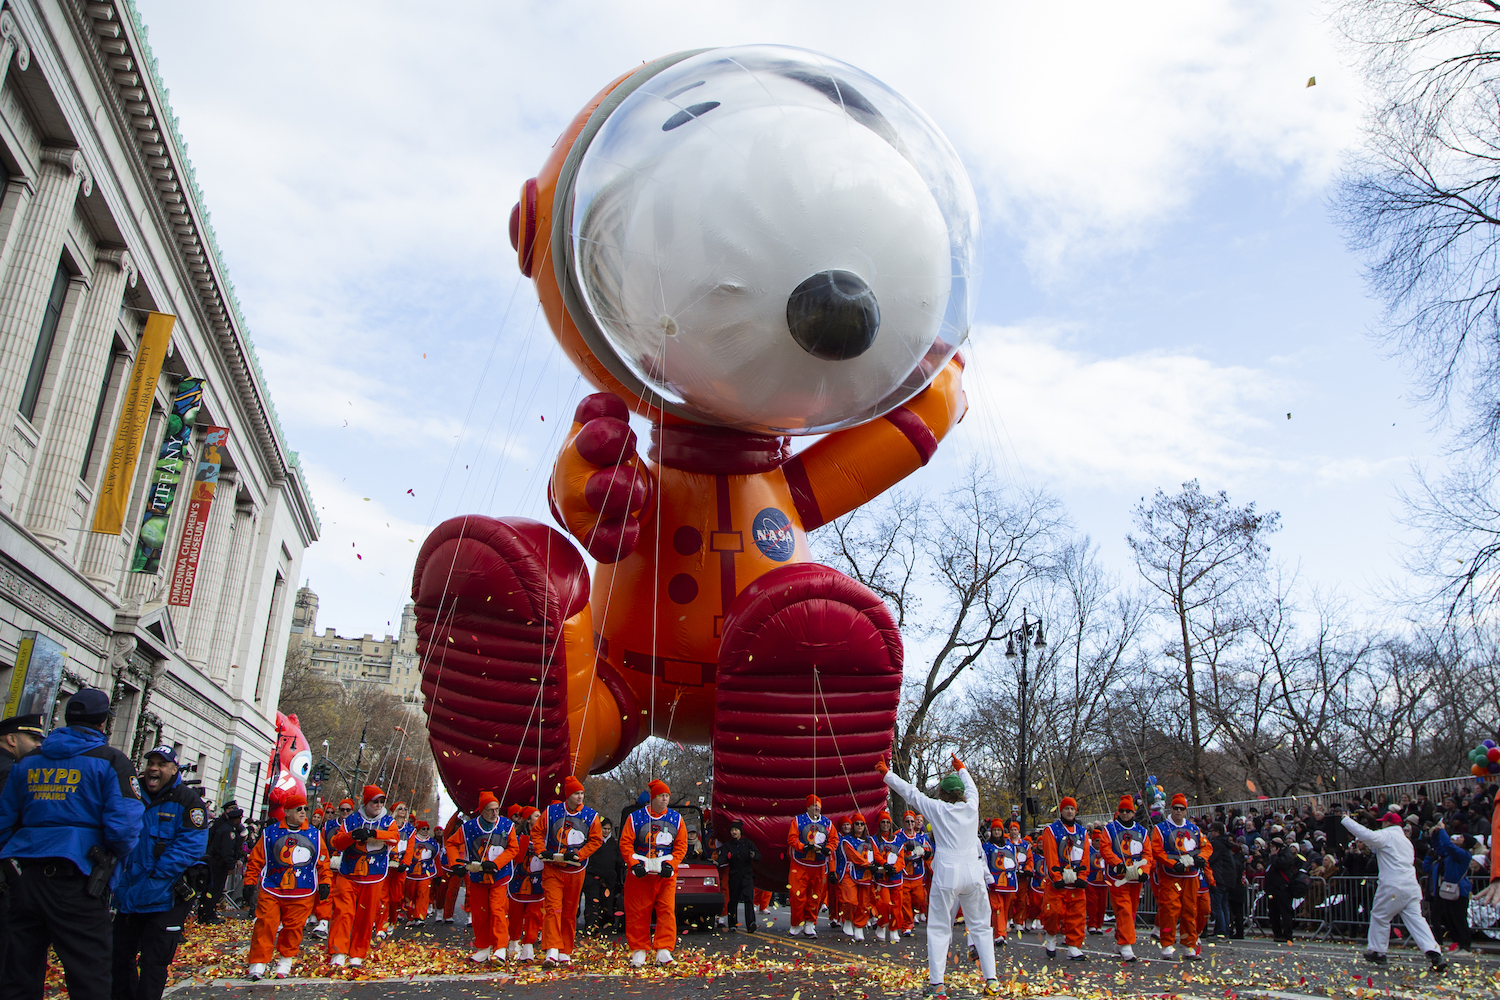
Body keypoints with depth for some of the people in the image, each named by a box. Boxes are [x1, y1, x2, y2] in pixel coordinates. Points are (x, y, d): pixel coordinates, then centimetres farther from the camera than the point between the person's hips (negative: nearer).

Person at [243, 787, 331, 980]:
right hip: (271, 891, -1)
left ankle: (285, 962, 21)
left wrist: (325, 882, 5)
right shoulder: (270, 832, 2)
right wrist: (249, 883, 2)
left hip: (302, 893, 1)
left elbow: (323, 861, 10)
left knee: (293, 927, 3)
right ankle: (258, 964, 2)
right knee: (265, 924, -7)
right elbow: (255, 860, 6)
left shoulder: (315, 834, 6)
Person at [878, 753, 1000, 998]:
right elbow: (971, 788, 27)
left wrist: (887, 773, 18)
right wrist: (960, 769, 46)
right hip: (973, 874, 3)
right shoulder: (971, 807, 5)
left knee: (939, 929, 3)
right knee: (980, 927, 12)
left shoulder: (937, 808, -2)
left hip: (946, 875, -3)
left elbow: (910, 792, 7)